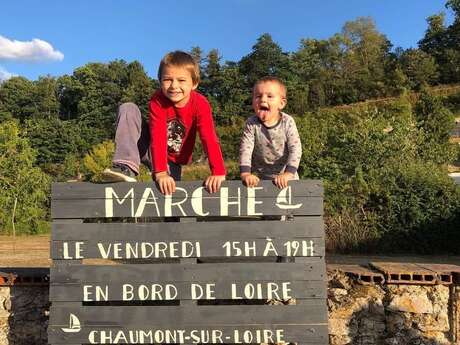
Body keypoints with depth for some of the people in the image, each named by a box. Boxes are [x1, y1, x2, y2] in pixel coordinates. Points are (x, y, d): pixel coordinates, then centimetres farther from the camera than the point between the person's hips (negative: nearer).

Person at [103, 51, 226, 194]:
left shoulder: (200, 104, -23)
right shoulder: (157, 100, -23)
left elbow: (209, 138, -31)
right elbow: (158, 136, -32)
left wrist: (218, 172, -44)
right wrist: (160, 172, -43)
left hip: (171, 160, 0)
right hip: (152, 148, 0)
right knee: (128, 109, -25)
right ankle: (126, 167, -32)